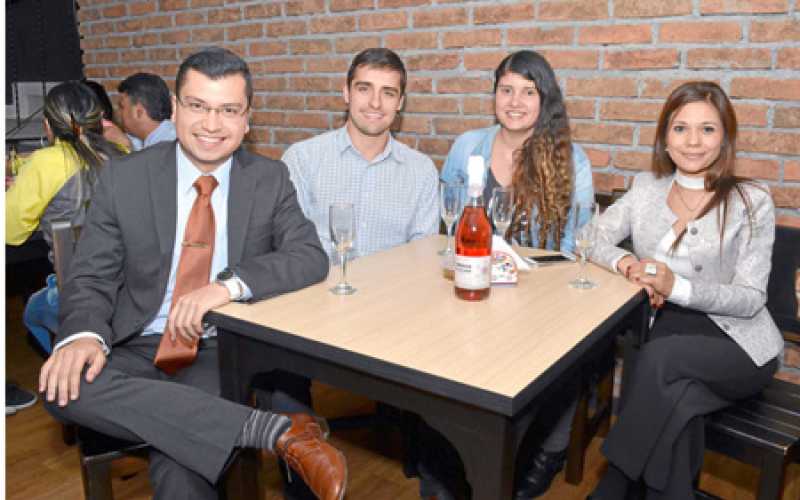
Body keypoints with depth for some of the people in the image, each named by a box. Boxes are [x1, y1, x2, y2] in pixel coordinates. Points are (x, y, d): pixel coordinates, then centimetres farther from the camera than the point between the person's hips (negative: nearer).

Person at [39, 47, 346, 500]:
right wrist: (83, 334, -21)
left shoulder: (270, 180, 1)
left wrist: (229, 283, -27)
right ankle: (277, 430, -33)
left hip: (226, 352, -3)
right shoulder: (125, 177, 1)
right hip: (139, 349, 3)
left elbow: (311, 257, -10)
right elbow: (91, 276, 2)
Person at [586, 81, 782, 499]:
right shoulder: (646, 187, 6)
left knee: (659, 357, -32)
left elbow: (750, 299, -10)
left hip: (737, 344, -2)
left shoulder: (751, 201, -7)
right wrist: (628, 264, -19)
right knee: (673, 398, -31)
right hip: (668, 332, 2)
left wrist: (676, 287, -27)